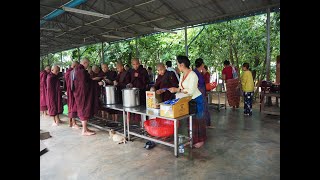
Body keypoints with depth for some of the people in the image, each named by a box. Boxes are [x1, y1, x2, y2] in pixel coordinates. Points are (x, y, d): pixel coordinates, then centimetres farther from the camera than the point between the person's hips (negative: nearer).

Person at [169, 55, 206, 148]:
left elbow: (191, 91, -25)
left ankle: (200, 140, 18)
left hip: (196, 100, -8)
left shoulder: (192, 75, -20)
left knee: (197, 120, 3)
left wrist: (177, 90, -26)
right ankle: (192, 138, 27)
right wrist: (175, 89, -5)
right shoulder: (182, 75, 6)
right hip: (188, 100, 8)